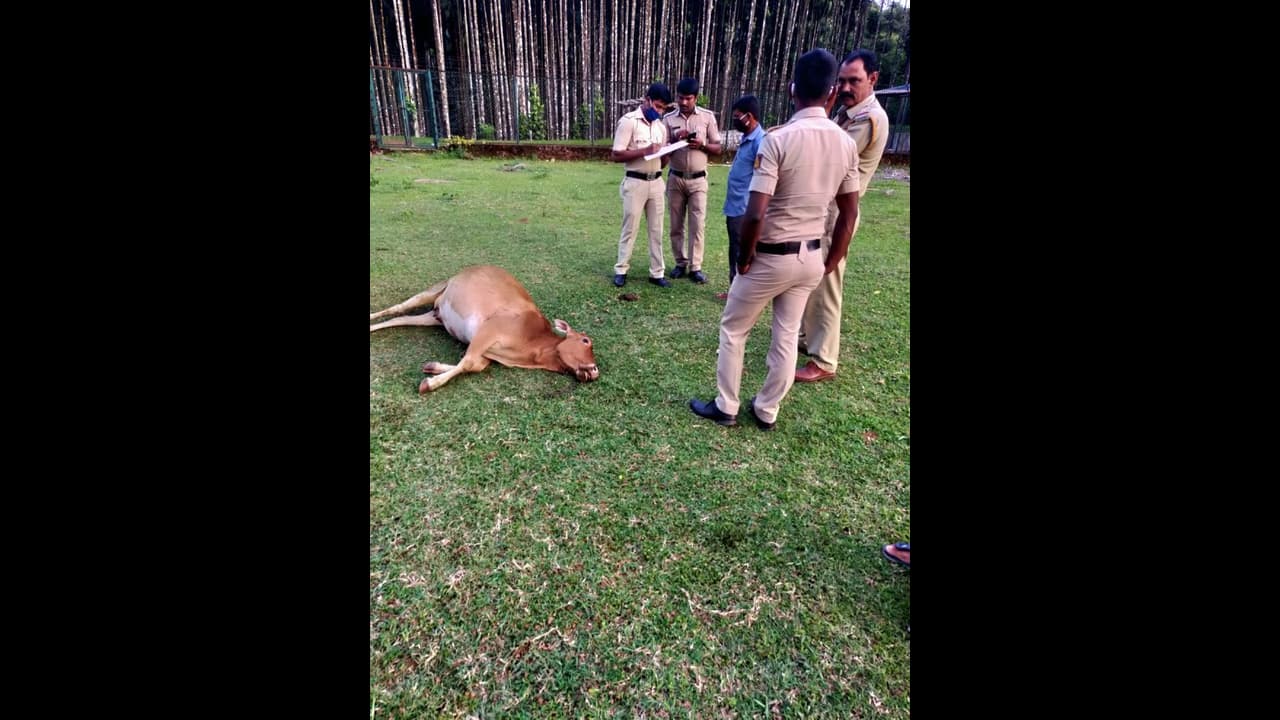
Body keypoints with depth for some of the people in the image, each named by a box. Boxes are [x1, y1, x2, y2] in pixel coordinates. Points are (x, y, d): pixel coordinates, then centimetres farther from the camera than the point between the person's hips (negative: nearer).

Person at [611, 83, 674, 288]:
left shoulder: (661, 126, 12)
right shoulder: (628, 121, -7)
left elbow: (662, 162, 15)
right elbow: (616, 156, -13)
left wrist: (668, 152, -7)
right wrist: (644, 151, -19)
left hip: (656, 183, 6)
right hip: (635, 183, -6)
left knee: (656, 230, 7)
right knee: (629, 229, 2)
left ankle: (657, 272, 14)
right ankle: (621, 270, 14)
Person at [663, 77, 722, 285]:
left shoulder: (708, 116, 0)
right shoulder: (668, 118, 2)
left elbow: (717, 149, 2)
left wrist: (702, 145, -17)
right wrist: (676, 140, -17)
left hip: (698, 180, -1)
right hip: (675, 178, 2)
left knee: (698, 225, -4)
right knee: (676, 225, 6)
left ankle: (695, 267, 2)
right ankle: (680, 263, 18)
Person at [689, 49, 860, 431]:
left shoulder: (777, 139, -19)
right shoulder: (846, 144, 1)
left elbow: (754, 215, -25)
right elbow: (849, 214, 7)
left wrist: (744, 258, -9)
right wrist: (831, 263, 15)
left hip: (771, 257, -6)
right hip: (811, 257, 6)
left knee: (733, 330, 12)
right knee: (786, 336, 15)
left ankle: (725, 407, 23)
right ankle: (766, 411, 29)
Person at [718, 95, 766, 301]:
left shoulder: (760, 141, -16)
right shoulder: (745, 139, 14)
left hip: (744, 209, -10)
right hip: (735, 207, 10)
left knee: (742, 253, -1)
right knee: (735, 252, 16)